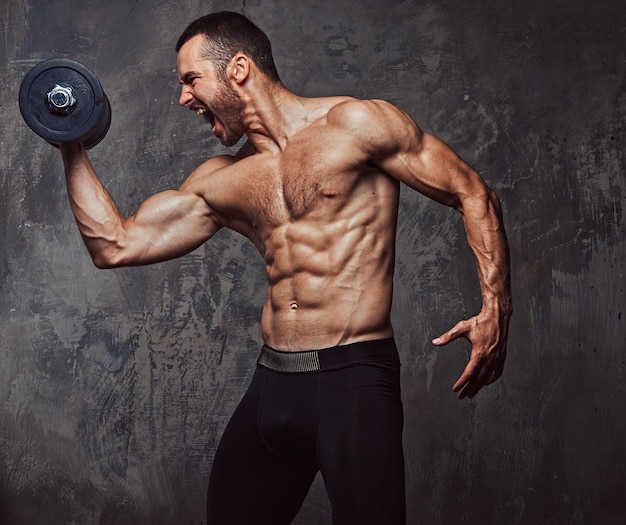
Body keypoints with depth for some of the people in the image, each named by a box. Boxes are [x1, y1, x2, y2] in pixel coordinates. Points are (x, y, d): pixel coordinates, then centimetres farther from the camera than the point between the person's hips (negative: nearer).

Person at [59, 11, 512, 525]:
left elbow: (474, 195, -3)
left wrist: (495, 309, -13)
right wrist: (73, 149, 12)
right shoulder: (221, 183, 14)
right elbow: (115, 245, 15)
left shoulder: (354, 125, -3)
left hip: (354, 378, -6)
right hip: (270, 385, 6)